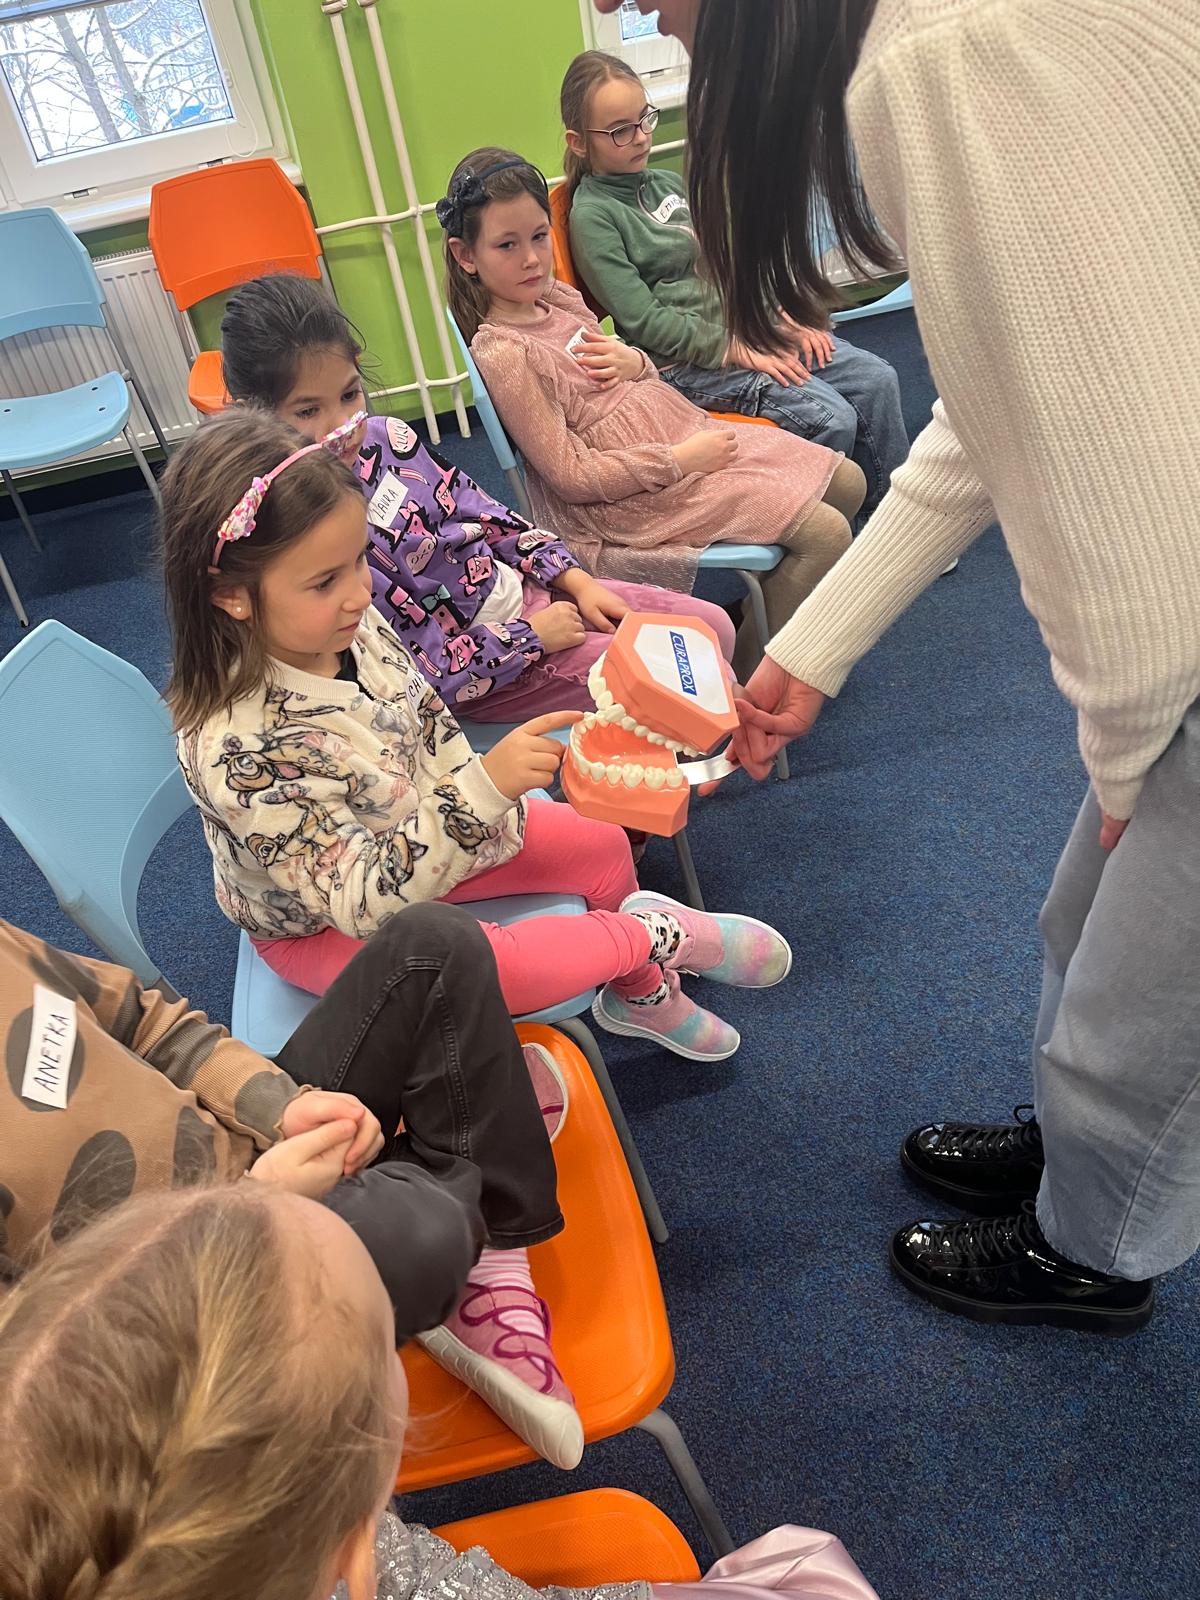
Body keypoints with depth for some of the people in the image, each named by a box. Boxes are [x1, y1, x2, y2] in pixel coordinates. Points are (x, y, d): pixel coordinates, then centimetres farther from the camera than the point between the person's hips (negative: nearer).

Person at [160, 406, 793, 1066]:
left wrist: (488, 819, -7)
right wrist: (483, 790, -48)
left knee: (600, 845, 5)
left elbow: (435, 732, 1)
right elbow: (363, 903, -37)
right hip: (324, 930, -6)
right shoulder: (234, 749, -38)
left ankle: (641, 994, 32)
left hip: (410, 837, 7)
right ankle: (659, 935, -5)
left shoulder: (350, 626, -17)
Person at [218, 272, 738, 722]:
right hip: (478, 674, -7)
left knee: (713, 626, 4)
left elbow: (486, 516, 9)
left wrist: (574, 579, 1)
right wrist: (532, 637, -16)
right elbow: (414, 668, -23)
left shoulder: (386, 436, -3)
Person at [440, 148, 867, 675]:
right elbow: (572, 475, -20)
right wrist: (681, 459, -18)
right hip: (637, 495, -9)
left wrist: (633, 362, -5)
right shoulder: (502, 353, -17)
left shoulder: (559, 298, 8)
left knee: (847, 483, 9)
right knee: (826, 534, -15)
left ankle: (764, 601, 25)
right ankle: (744, 673, 3)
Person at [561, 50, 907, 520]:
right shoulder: (592, 215, -8)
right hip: (686, 362, -8)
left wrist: (781, 316, 3)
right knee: (831, 418, -21)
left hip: (745, 327, 8)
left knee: (878, 379, -2)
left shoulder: (669, 183, 15)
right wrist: (734, 350, -17)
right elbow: (642, 319, -15)